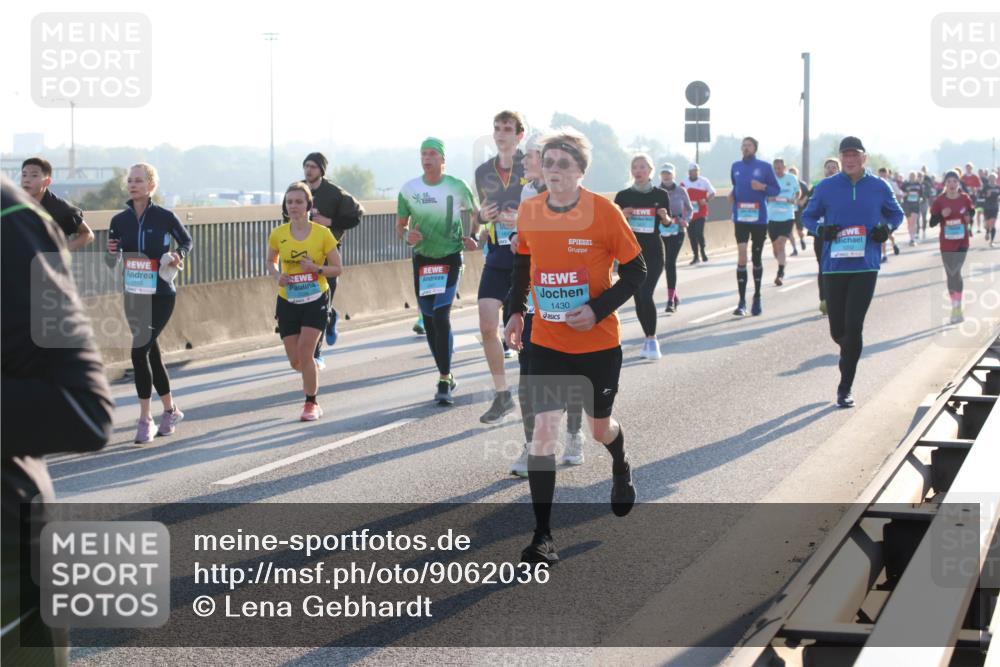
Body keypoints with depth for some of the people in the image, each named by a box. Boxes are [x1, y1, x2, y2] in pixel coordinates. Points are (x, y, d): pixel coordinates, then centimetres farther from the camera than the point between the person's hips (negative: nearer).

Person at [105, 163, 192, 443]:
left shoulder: (165, 217, -8)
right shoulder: (119, 221, 3)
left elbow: (186, 240, 10)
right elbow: (113, 264, 11)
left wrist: (178, 255, -9)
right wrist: (112, 252, -10)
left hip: (161, 295, -5)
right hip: (133, 296, 5)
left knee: (139, 350, -16)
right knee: (150, 352, 14)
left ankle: (145, 418, -8)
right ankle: (170, 410, 31)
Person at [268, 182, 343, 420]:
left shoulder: (322, 233, -9)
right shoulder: (278, 235, -2)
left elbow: (337, 268, -3)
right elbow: (271, 262, 15)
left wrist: (317, 269, -21)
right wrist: (278, 275, -6)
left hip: (315, 300, -3)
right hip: (288, 301, 3)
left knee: (305, 352, -14)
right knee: (295, 360, 3)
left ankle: (311, 403, 4)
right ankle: (314, 369, 40)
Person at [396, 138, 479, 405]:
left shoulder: (457, 187, -5)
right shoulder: (409, 189, 1)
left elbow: (475, 212, 11)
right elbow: (400, 225, 10)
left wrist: (473, 237, -6)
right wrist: (407, 234, -13)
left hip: (450, 258, -4)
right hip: (422, 259, 4)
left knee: (441, 317, -16)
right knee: (429, 321, 8)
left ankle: (445, 381, -14)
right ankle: (446, 376, 23)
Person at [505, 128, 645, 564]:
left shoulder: (605, 213, -13)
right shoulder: (528, 213, -3)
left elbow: (635, 272, -7)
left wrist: (597, 309, -20)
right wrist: (516, 312, 4)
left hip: (598, 342, -2)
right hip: (547, 344, 2)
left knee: (599, 426, 15)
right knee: (543, 430, -11)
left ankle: (621, 468, 53)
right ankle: (542, 535, -7)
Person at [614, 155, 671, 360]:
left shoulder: (660, 195, 0)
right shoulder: (623, 196, 1)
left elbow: (667, 223, 11)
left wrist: (665, 217, -11)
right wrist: (622, 216, -14)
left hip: (653, 251, -2)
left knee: (646, 294, -15)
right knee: (638, 297, 5)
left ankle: (652, 340, -5)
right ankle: (649, 339, 18)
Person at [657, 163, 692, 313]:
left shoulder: (681, 191, 3)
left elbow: (690, 209, 13)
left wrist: (686, 220, -6)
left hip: (677, 231, -2)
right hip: (660, 231, 2)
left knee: (670, 262, -10)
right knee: (664, 263, 8)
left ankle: (671, 300, -8)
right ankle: (675, 295, 29)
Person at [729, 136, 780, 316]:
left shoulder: (765, 167, -2)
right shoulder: (735, 166, 8)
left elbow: (776, 189, 1)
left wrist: (763, 187, -17)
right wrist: (732, 194, 1)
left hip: (759, 218, -1)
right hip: (740, 217, 1)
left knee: (757, 257, 10)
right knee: (741, 256, -11)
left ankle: (757, 298, 24)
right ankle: (742, 302, -11)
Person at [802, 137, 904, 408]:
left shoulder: (879, 187, 4)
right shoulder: (826, 187, 3)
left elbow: (896, 213, 19)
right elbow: (808, 216, 12)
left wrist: (886, 228, -3)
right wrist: (820, 229, -9)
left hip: (866, 266, -1)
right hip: (834, 266, 1)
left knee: (854, 326, -10)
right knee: (837, 329, 5)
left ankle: (845, 388, -2)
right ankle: (848, 353, 41)